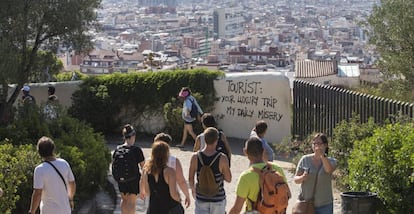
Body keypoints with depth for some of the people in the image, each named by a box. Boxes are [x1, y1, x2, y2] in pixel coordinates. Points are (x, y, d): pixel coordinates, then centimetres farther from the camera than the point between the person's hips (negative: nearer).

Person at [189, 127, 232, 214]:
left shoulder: (195, 157, -13)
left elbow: (190, 178, -3)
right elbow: (228, 179, -9)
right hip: (218, 198, -1)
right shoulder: (222, 158, -18)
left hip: (201, 198, 1)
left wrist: (193, 189, 15)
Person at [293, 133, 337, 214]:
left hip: (324, 205, -1)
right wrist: (302, 178, -18)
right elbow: (295, 179, 5)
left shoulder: (331, 161, 1)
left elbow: (329, 170, -23)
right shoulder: (305, 159, 4)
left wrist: (322, 155, -37)